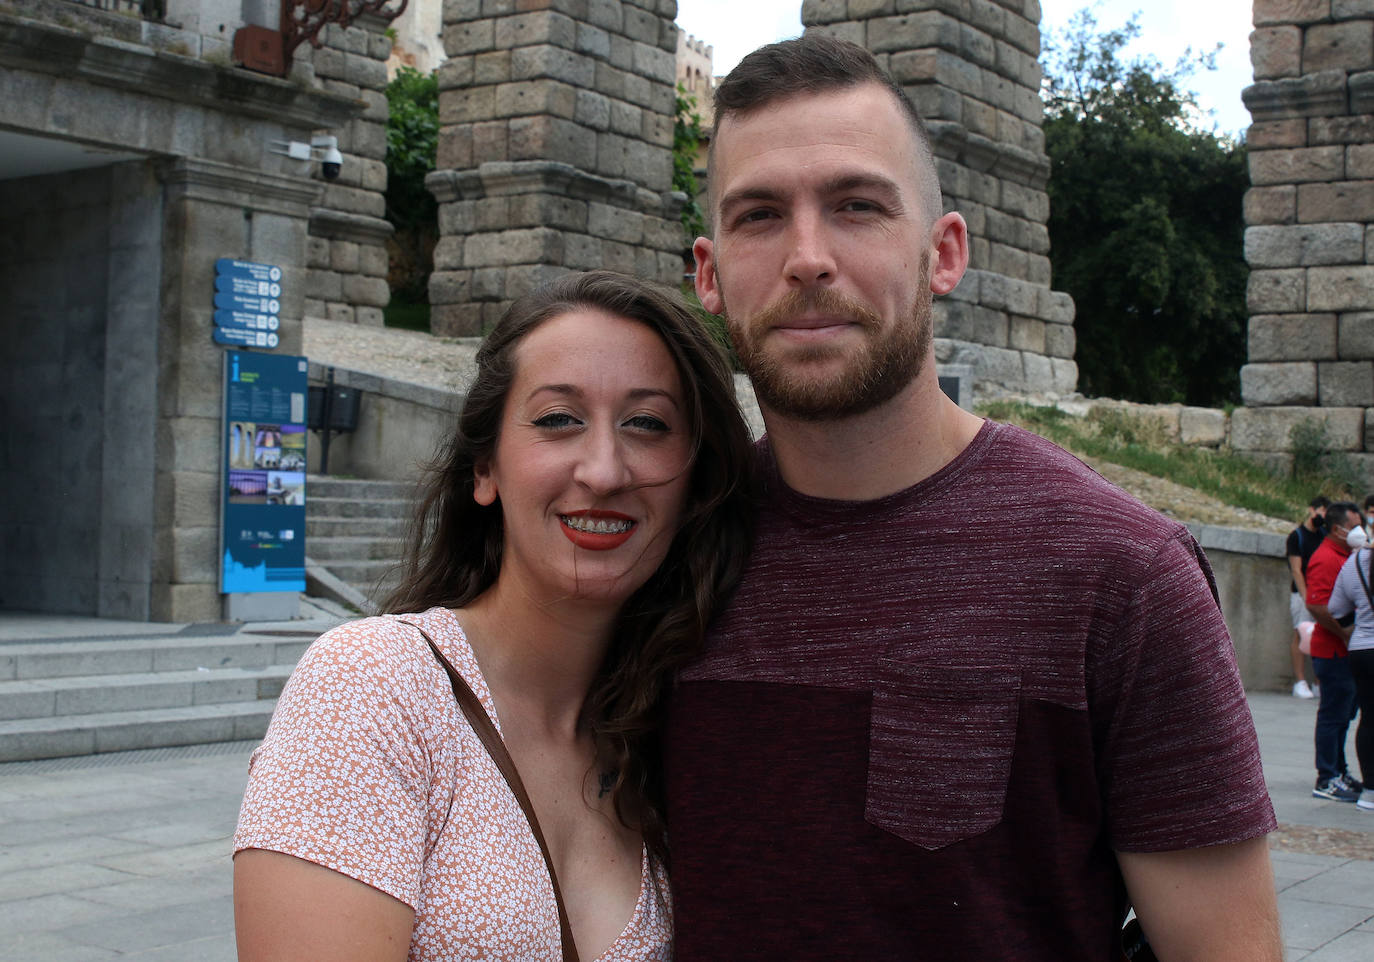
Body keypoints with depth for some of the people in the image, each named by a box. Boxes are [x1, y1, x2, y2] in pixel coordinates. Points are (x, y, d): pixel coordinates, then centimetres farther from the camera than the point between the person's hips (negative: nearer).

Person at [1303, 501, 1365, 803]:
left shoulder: (1343, 556, 17)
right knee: (1333, 715, -5)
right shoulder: (1325, 559, -16)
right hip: (1332, 651, -10)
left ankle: (1340, 772, 26)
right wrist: (1345, 632, -23)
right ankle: (1327, 781, 1)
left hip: (1346, 651, 10)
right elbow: (1316, 605, -26)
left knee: (1342, 714, 16)